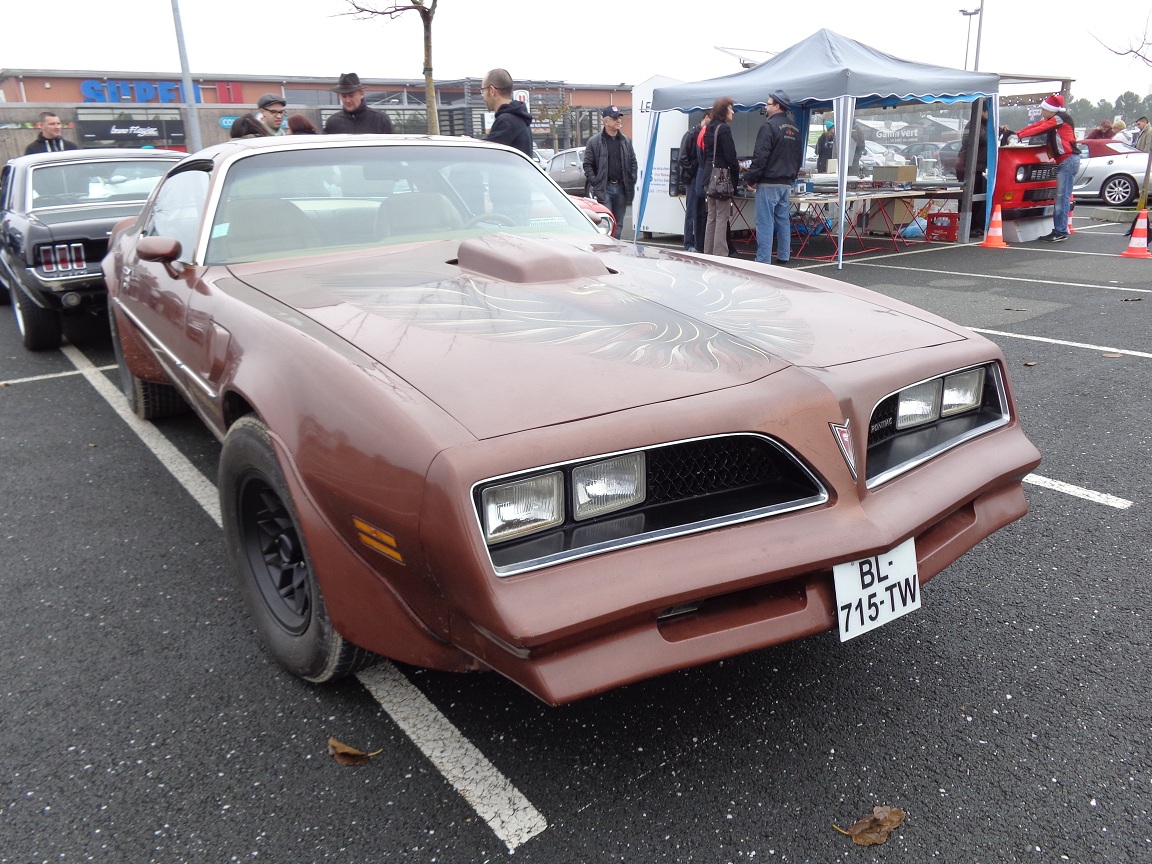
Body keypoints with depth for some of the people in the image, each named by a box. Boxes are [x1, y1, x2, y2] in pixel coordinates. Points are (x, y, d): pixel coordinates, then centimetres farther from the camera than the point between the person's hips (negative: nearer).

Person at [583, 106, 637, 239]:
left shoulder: (625, 141, 14)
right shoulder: (594, 141, -1)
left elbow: (633, 162, 17)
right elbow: (587, 165, -2)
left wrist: (632, 181, 5)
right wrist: (595, 183, -11)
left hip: (621, 188, 5)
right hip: (603, 189, -5)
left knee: (618, 224, 10)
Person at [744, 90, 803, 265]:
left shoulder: (770, 126, -13)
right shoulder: (794, 128, 14)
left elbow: (760, 156, -18)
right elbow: (799, 156, 21)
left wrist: (750, 178, -11)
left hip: (768, 183, -8)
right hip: (786, 183, 8)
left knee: (765, 222, -6)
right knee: (783, 220, 13)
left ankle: (763, 260, -7)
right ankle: (783, 256, 18)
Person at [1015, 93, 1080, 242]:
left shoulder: (1061, 118, -9)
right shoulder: (1051, 120, 18)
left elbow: (1040, 129, -15)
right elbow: (1035, 126, 10)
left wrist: (1019, 135, -15)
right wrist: (1016, 133, -3)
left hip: (1069, 160, -10)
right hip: (1063, 161, 10)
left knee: (1062, 197, -12)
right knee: (1060, 197, 9)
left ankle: (1061, 232, -13)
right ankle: (1057, 230, 11)